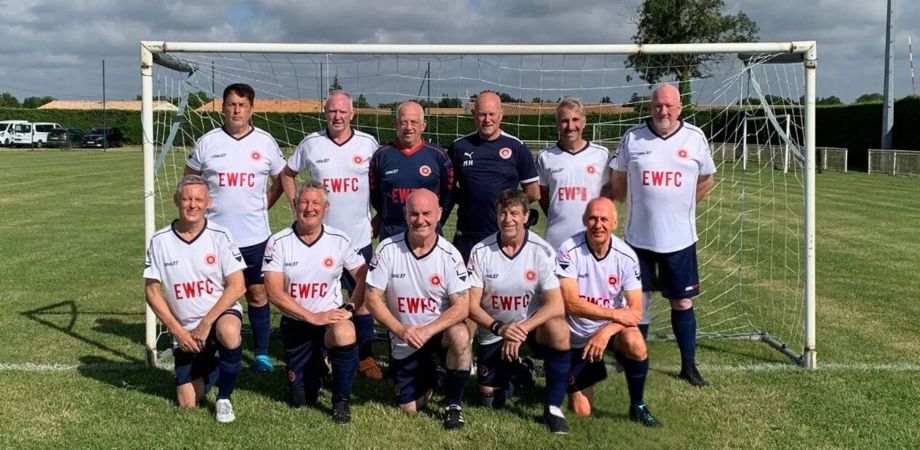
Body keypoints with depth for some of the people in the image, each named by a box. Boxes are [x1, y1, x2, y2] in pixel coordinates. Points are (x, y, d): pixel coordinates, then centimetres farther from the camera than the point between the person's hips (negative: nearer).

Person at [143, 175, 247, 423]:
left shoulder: (220, 236, -9)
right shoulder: (159, 241, -4)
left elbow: (237, 286, -13)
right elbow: (152, 292, 0)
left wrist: (206, 324, -18)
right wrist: (176, 330, -8)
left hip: (221, 315, -2)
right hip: (185, 330, 2)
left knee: (229, 332, -40)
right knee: (188, 403, -1)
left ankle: (224, 398, -15)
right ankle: (209, 367, 34)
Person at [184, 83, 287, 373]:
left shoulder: (265, 142, 2)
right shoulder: (207, 142, 1)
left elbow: (280, 180, 13)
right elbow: (190, 180, 12)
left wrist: (262, 205, 5)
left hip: (254, 236, 0)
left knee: (257, 293, 6)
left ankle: (261, 353, 15)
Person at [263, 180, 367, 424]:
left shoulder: (340, 240, -6)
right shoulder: (278, 243, -10)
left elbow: (363, 276, 2)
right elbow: (274, 293, -15)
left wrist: (350, 307, -12)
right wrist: (312, 317, -21)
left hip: (331, 317, 0)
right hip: (295, 323, 1)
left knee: (345, 334, -38)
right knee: (301, 401, 4)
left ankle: (342, 401, -15)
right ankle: (316, 365, 40)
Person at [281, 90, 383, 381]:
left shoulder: (368, 144, 0)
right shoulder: (311, 144, 1)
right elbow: (287, 173, 15)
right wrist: (296, 204, 5)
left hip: (359, 237, 0)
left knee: (362, 297, 4)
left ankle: (365, 356, 14)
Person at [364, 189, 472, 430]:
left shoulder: (449, 255, -14)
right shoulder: (387, 249, -11)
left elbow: (462, 306, -18)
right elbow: (373, 299, -10)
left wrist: (427, 331, -30)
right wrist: (400, 329, -24)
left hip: (440, 331, -1)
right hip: (404, 340, 2)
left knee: (460, 336, -36)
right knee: (410, 407, 1)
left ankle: (454, 405, -13)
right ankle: (432, 376, 36)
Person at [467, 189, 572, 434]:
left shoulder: (541, 251, -15)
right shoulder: (481, 252, -12)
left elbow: (556, 305, -21)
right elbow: (471, 306, -12)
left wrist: (521, 330, -32)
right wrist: (499, 328, -29)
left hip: (534, 325, -1)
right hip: (494, 330, 2)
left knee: (558, 329, -34)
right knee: (490, 399, 2)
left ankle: (553, 408, -19)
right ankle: (513, 373, 38)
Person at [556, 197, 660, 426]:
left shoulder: (626, 256, -14)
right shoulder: (569, 251, -20)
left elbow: (636, 311, -15)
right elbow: (571, 303, -26)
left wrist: (606, 331, -32)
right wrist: (616, 314, -24)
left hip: (611, 328, 1)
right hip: (576, 337, -1)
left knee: (636, 344, -34)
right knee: (581, 411, -1)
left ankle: (637, 407, -9)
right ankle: (590, 371, 34)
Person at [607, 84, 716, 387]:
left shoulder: (695, 138, 0)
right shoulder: (632, 137, -2)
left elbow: (706, 180, 13)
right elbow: (618, 181, 9)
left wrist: (680, 208, 11)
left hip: (680, 237, 0)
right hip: (639, 236, 0)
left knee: (683, 302, 7)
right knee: (638, 300, 7)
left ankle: (689, 365, 18)